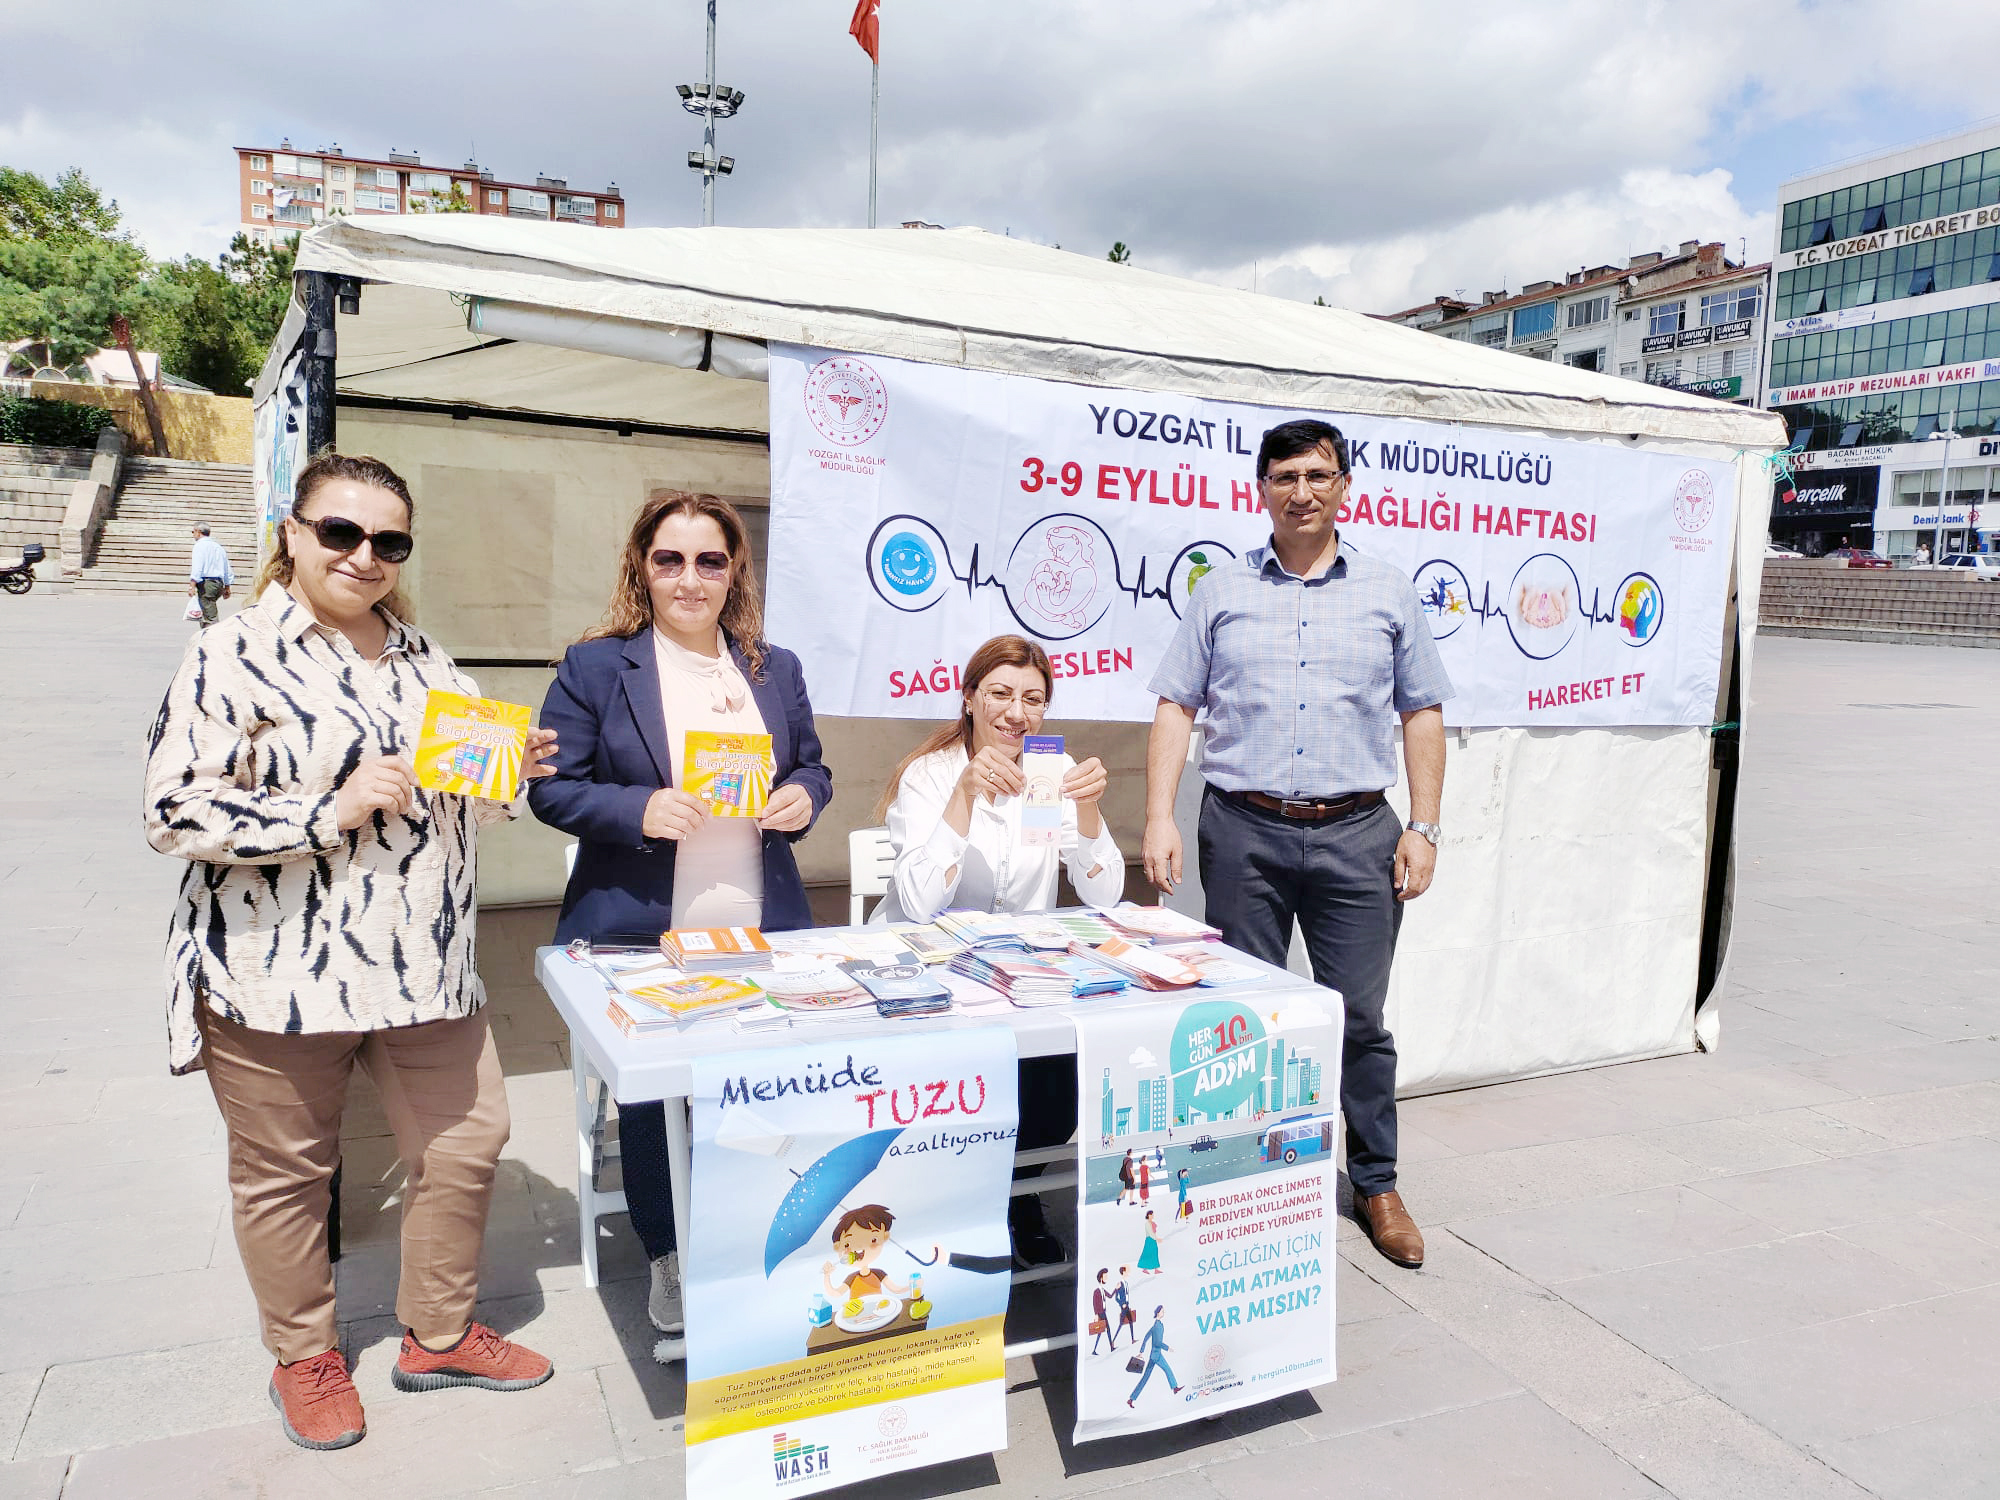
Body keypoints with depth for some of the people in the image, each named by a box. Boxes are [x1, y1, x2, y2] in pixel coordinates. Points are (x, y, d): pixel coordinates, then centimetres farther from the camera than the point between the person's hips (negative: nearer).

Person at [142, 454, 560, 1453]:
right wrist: (333, 809, -22)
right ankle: (303, 1358, 35)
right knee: (286, 1173, 11)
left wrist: (508, 771, -3)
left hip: (423, 966, 5)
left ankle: (440, 1335, 33)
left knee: (466, 1143, 11)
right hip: (280, 972, -5)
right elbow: (175, 811, -14)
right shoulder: (234, 657, -7)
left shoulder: (424, 659, 11)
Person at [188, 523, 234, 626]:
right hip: (219, 583, 8)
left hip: (206, 583, -8)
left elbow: (197, 567, -16)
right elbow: (228, 570, 23)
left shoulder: (200, 545, -3)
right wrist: (227, 588, 29)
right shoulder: (218, 546, 21)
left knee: (210, 617, -10)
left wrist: (192, 586, -22)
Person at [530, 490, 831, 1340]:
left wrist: (803, 797, -6)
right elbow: (553, 788, -3)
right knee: (650, 1098, 9)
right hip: (642, 934, -2)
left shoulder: (776, 669, 10)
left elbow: (812, 768, 17)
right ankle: (668, 1261, 30)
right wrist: (640, 811, -19)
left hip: (761, 930, 3)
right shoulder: (596, 666, -2)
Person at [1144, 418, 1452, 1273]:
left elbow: (1422, 715, 11)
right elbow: (1176, 707, 6)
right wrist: (1159, 817, -5)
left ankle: (1377, 1185, 22)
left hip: (1356, 834, 0)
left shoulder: (1388, 594, 10)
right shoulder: (1222, 592, 9)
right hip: (1244, 832, 0)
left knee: (1360, 1016, 5)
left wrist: (1423, 828, 3)